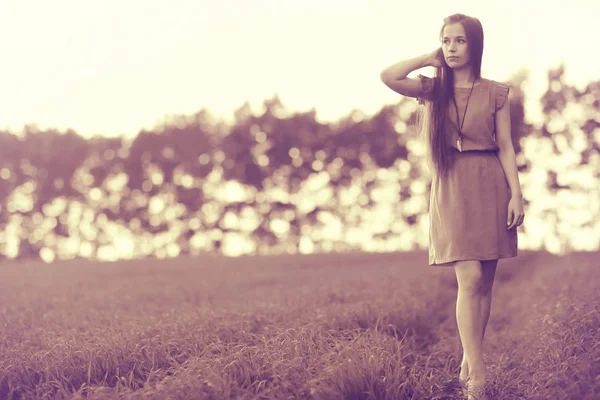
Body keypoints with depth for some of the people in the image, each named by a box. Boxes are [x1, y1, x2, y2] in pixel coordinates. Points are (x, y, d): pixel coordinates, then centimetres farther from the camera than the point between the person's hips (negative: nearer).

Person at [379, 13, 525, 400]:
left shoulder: (495, 93, 5)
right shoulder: (433, 90, 5)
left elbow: (506, 147, 3)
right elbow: (388, 77, -13)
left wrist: (516, 194, -6)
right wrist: (429, 59, -1)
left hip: (490, 187, 2)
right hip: (452, 190, -1)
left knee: (484, 282, 5)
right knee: (470, 279, -13)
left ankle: (469, 365, 17)